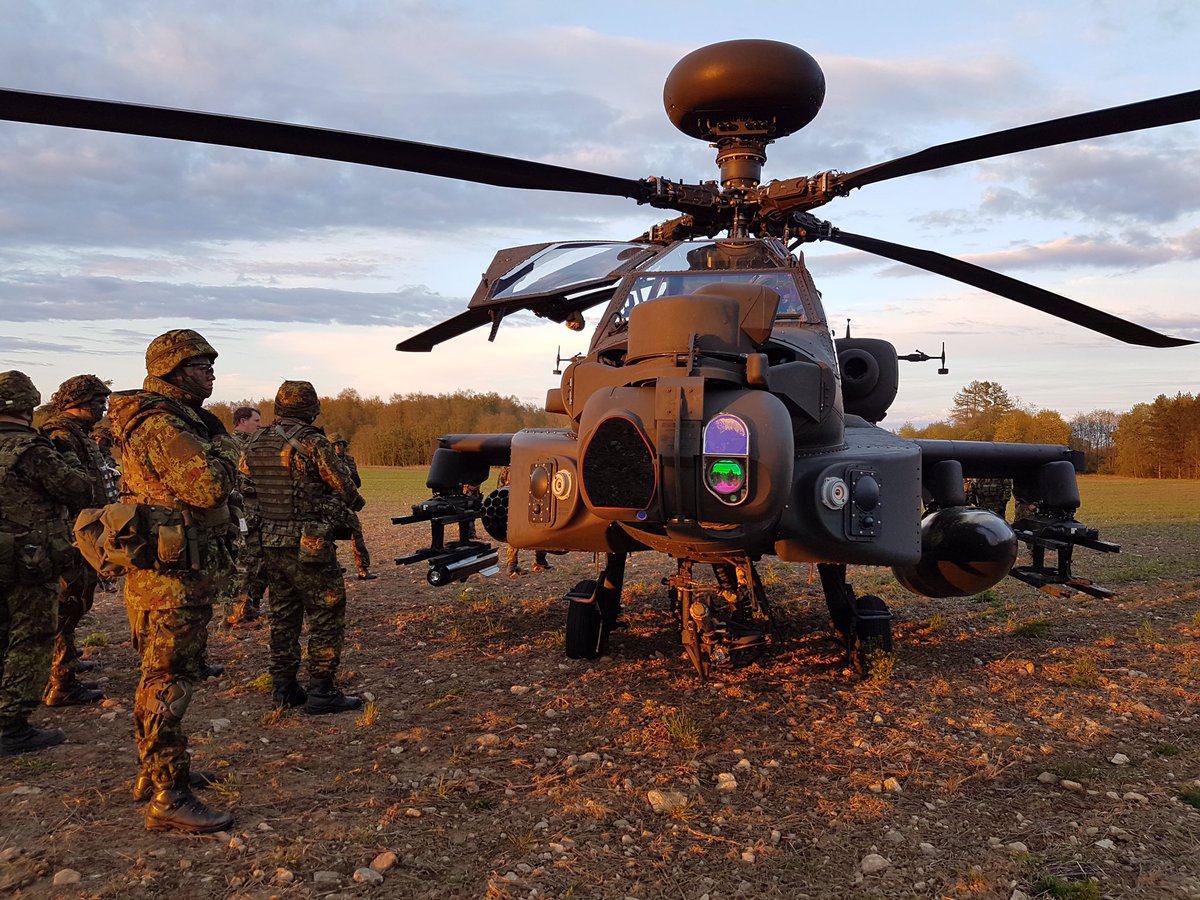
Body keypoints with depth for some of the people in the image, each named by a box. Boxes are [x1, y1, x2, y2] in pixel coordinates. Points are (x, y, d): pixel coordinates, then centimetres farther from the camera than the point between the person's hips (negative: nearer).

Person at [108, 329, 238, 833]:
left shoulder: (174, 421, 16)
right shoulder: (161, 425, -19)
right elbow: (210, 485, -28)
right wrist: (223, 446, -11)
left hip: (177, 575, 11)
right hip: (173, 579, -11)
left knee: (161, 679, 20)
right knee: (168, 684, -6)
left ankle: (155, 772, 34)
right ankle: (169, 800, 1)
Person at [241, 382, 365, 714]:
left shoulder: (253, 445, 7)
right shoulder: (313, 443, -13)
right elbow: (344, 487, -6)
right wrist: (355, 502, 14)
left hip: (269, 546, 7)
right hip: (308, 547, -7)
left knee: (283, 616, 17)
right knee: (326, 616, 3)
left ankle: (283, 687, 24)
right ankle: (322, 692, 5)